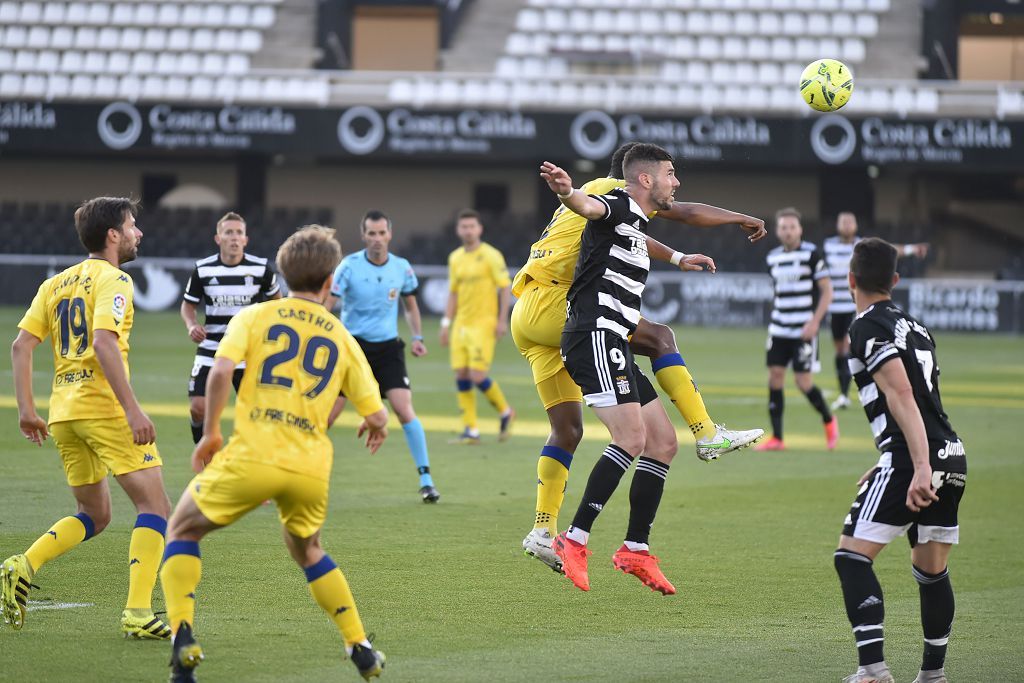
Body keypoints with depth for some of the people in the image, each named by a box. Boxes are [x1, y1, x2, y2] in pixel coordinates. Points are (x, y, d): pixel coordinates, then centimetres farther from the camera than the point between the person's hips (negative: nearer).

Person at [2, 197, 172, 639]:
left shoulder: (56, 283, 16)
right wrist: (133, 409, -23)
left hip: (63, 411, 8)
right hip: (105, 407, -8)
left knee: (94, 515, 19)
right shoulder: (113, 281, -6)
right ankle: (137, 612, -15)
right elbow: (103, 342, -21)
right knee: (154, 506, -4)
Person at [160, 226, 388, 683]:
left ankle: (182, 637, -3)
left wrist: (210, 432, 2)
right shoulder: (342, 338, 15)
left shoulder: (255, 316, 9)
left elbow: (220, 370, -9)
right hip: (312, 468, 3)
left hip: (253, 456, -3)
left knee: (182, 529, 18)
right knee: (306, 549, 31)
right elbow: (376, 414, 14)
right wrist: (375, 428, 38)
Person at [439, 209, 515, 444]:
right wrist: (446, 323, 15)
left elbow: (505, 287, -7)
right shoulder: (455, 258, 12)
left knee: (478, 376, -12)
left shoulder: (491, 255, -6)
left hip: (483, 324, -6)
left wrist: (502, 321, -13)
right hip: (461, 325, 6)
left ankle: (505, 412, 13)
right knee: (461, 376, 1)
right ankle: (470, 430, 7)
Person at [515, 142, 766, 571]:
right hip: (549, 301, -9)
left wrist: (677, 259, 55)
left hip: (528, 319, 9)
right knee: (659, 338, -9)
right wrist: (742, 219, 12)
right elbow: (688, 213, -1)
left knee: (569, 429, 7)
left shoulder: (589, 195, 26)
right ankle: (707, 434, -13)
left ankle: (543, 531, 5)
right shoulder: (614, 191, -1)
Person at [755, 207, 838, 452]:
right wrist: (776, 318, 16)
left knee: (803, 381, -8)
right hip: (779, 329, 6)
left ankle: (829, 421, 19)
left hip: (804, 330, -6)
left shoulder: (811, 253, -7)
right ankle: (776, 438, 2)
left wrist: (815, 322, -16)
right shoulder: (773, 258, 9)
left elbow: (827, 291, -7)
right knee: (775, 377, -2)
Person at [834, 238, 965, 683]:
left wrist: (919, 467, -24)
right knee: (932, 571, 17)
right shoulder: (915, 328, 21)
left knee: (852, 557, -7)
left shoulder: (868, 328, -5)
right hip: (951, 455, 8)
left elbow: (901, 395, -17)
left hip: (912, 461, -8)